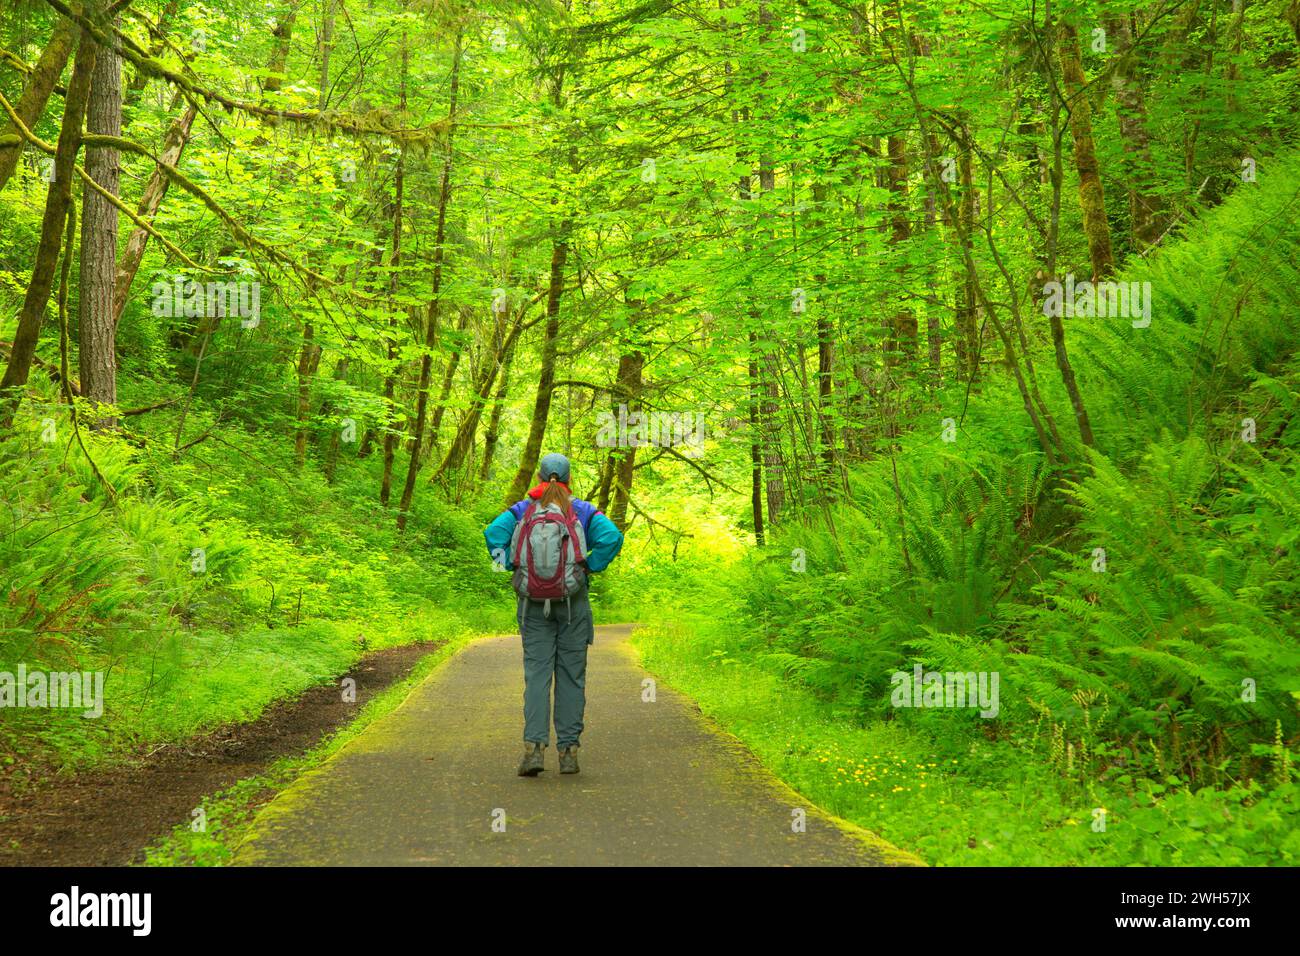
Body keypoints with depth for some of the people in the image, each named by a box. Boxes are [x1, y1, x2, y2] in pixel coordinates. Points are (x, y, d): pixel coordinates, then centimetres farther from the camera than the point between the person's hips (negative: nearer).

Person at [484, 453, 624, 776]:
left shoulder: (522, 510, 4)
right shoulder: (583, 511, 2)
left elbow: (493, 533, -12)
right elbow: (612, 537, -14)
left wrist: (511, 567, -2)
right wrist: (590, 567, -3)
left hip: (533, 604, 1)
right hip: (572, 603, 0)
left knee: (536, 673, 1)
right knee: (571, 674, 7)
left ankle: (534, 747, -13)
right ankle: (568, 751, 7)